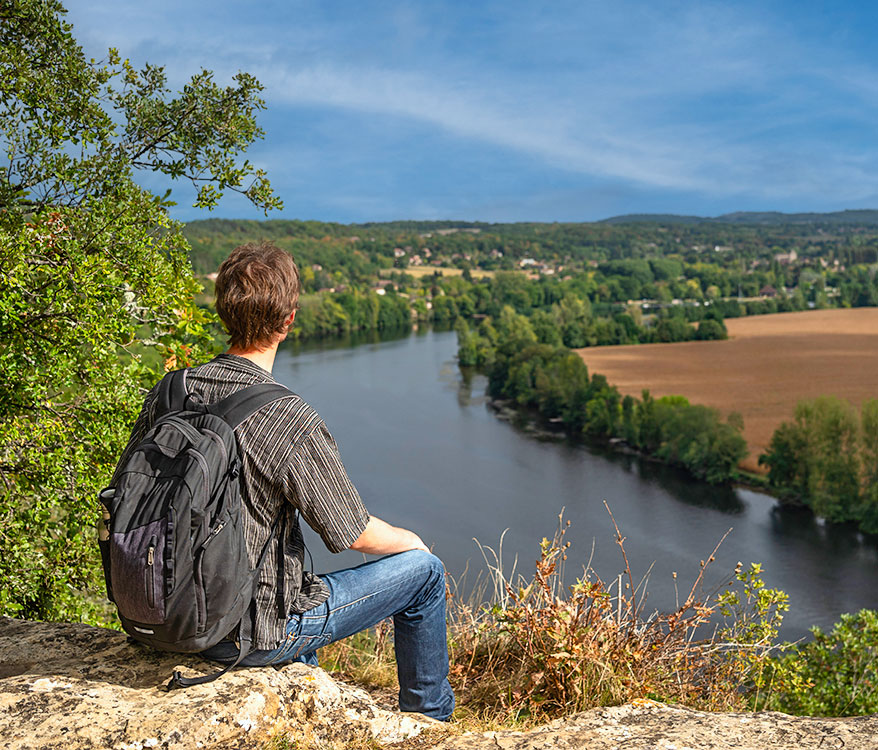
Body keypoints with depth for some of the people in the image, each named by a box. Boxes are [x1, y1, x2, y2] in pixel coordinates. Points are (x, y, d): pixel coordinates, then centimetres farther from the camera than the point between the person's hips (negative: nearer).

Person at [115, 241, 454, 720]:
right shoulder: (291, 422, -27)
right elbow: (355, 534, -16)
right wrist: (410, 541, 6)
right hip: (255, 636, -7)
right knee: (424, 570, 8)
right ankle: (428, 716, 29)